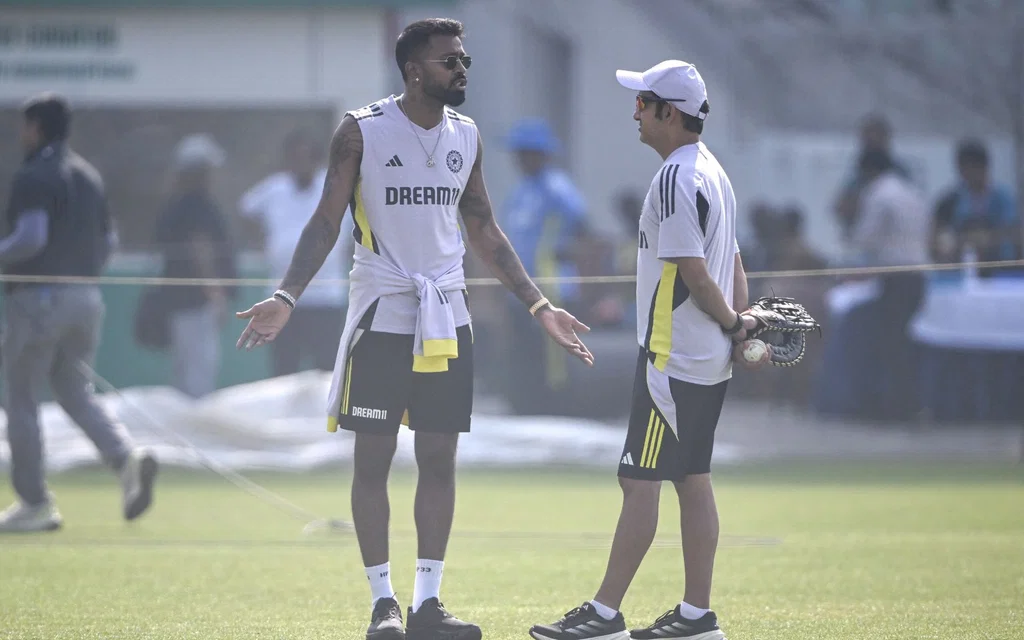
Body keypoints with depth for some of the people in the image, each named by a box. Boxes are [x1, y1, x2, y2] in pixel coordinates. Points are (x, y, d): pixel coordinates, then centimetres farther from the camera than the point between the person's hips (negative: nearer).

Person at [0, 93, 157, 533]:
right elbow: (107, 241, 17)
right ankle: (127, 456, -14)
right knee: (75, 391, 13)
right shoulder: (89, 176, 13)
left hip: (37, 297, -7)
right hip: (86, 297, 7)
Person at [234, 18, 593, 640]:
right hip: (381, 313, -4)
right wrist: (287, 299, -18)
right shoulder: (362, 131, -6)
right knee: (373, 458, -1)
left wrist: (540, 306, 12)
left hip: (447, 317, 4)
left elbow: (486, 232, 15)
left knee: (440, 458, 3)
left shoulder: (467, 136, 8)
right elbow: (327, 223, -6)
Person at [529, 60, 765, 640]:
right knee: (693, 479, 11)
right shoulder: (714, 172, 15)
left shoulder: (675, 179, -17)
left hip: (673, 356, -10)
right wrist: (740, 324, 6)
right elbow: (733, 264, 16)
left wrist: (733, 325, -7)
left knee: (640, 480, -8)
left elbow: (693, 271, -19)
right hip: (710, 358, 10)